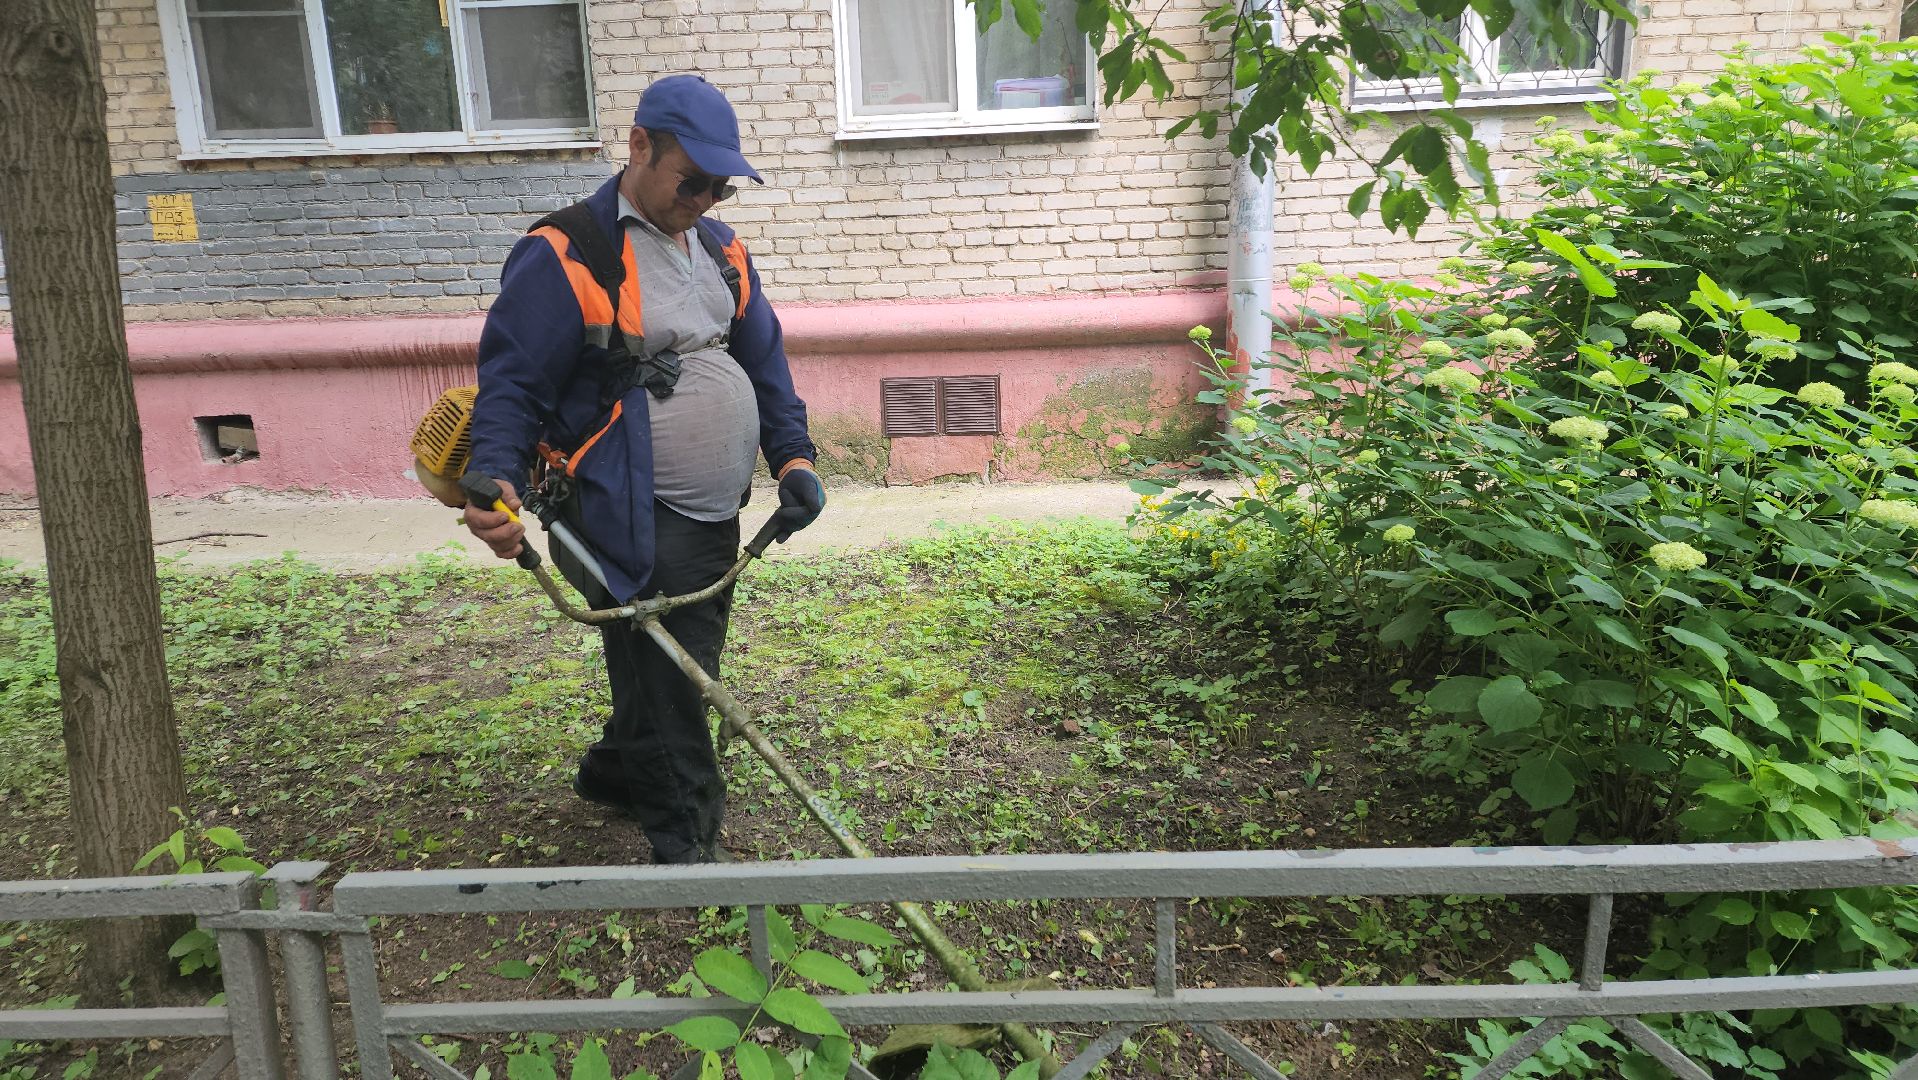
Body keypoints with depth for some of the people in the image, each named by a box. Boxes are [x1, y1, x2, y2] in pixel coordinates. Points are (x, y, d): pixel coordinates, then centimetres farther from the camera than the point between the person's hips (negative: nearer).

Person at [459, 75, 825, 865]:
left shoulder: (720, 249, 11)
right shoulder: (563, 256, -13)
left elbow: (764, 360, 16)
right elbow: (513, 382, -14)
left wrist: (792, 458, 5)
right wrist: (495, 479, -30)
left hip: (716, 519, 8)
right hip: (634, 527, -8)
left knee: (679, 675, 21)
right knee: (665, 690, 0)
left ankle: (614, 774, 46)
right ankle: (687, 848, 17)